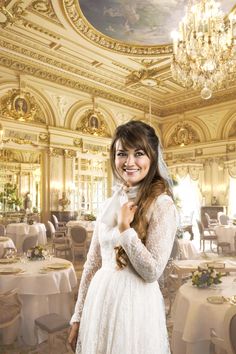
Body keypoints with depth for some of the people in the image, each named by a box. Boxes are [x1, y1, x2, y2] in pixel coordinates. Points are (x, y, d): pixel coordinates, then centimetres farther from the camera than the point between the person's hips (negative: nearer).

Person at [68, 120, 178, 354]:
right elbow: (92, 263, 5)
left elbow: (152, 272, -15)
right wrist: (78, 316, 8)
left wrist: (124, 227, -19)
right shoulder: (110, 203, 3)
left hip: (135, 305, -5)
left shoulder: (162, 205, -14)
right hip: (99, 302, 5)